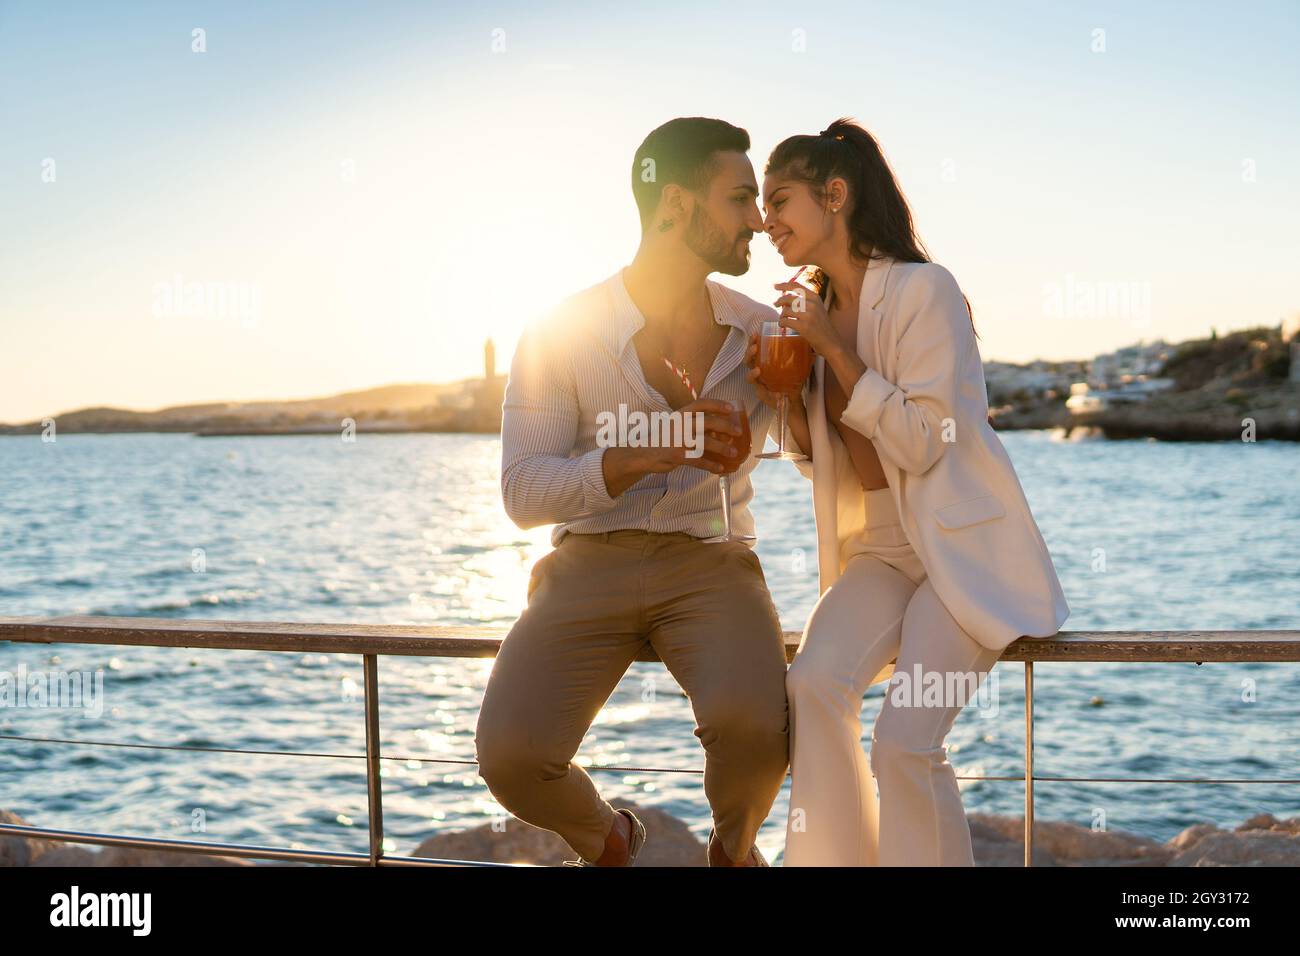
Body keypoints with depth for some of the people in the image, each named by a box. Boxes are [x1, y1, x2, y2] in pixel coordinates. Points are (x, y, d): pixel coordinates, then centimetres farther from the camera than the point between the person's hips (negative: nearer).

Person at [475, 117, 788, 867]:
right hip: (590, 568, 0)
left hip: (709, 567, 1)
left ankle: (735, 844, 7)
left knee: (754, 724, -32)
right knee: (512, 756, -26)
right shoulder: (559, 335, -4)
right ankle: (604, 839, 13)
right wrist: (642, 457, -25)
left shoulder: (764, 334, 3)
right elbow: (524, 494, -8)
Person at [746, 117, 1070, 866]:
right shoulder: (812, 310, 12)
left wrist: (833, 349, -16)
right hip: (879, 551, 6)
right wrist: (784, 398, -3)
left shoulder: (925, 290, -10)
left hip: (963, 547, -6)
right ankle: (836, 859, -12)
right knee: (813, 685, -23)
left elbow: (922, 444, -17)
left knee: (904, 739, -24)